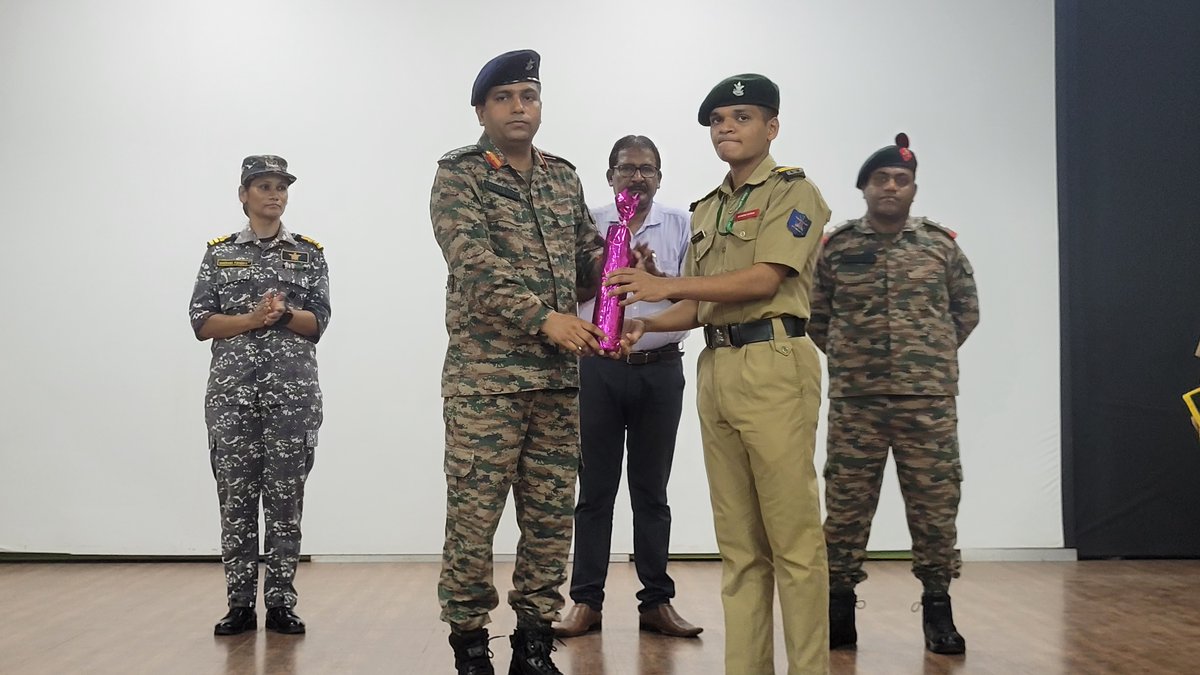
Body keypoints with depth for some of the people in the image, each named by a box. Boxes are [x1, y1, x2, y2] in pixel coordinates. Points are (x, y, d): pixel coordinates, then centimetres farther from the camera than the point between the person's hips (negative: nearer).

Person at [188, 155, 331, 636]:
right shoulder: (220, 253, 10)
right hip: (232, 389, 1)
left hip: (293, 389, 0)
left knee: (286, 496, 0)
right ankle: (240, 605, 9)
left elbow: (318, 322, 1)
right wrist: (252, 318, -12)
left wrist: (281, 313, -17)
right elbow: (201, 323, 2)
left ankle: (281, 604, 8)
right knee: (236, 495, 1)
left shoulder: (309, 253, 9)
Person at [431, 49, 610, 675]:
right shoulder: (459, 175, -2)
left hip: (558, 377, 5)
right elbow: (476, 266, -15)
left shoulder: (563, 177, 15)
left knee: (551, 518, 9)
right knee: (473, 517, -1)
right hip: (484, 376, -5)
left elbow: (586, 259, 18)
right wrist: (545, 318, -25)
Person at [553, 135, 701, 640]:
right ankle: (586, 601, 11)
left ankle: (656, 602, 15)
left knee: (651, 490, 8)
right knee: (595, 490, 4)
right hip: (599, 368, 0)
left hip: (661, 371, 1)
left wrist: (656, 275, -18)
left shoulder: (680, 226, 6)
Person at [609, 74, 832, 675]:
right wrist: (646, 325, 2)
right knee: (738, 541, 9)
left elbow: (764, 279, -13)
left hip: (774, 363, -7)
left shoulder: (792, 191, 1)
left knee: (792, 535, -6)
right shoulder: (706, 209, 23)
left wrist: (667, 285, -16)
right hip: (716, 369, 7)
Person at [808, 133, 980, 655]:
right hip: (854, 402, 0)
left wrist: (932, 355, 14)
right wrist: (849, 357, 10)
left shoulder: (942, 245, 5)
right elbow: (814, 315, 12)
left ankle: (938, 609, 15)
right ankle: (839, 608, 15)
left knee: (934, 505, 3)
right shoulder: (834, 247, 3)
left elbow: (966, 311, 16)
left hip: (929, 402, 0)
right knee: (846, 506, 4)